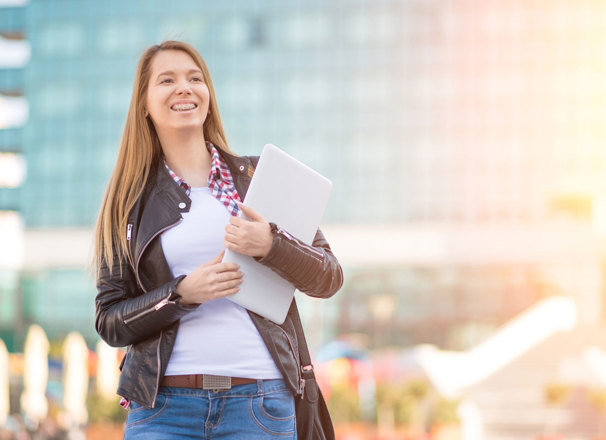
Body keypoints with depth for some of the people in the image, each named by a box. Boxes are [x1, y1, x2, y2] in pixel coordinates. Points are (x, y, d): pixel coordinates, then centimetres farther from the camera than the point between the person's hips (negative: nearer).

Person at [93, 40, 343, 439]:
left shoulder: (258, 178, 10)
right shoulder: (130, 200, 9)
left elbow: (330, 279, 6)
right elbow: (109, 323, 6)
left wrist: (271, 245, -13)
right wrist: (182, 293, -11)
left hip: (260, 402, 0)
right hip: (162, 406, 0)